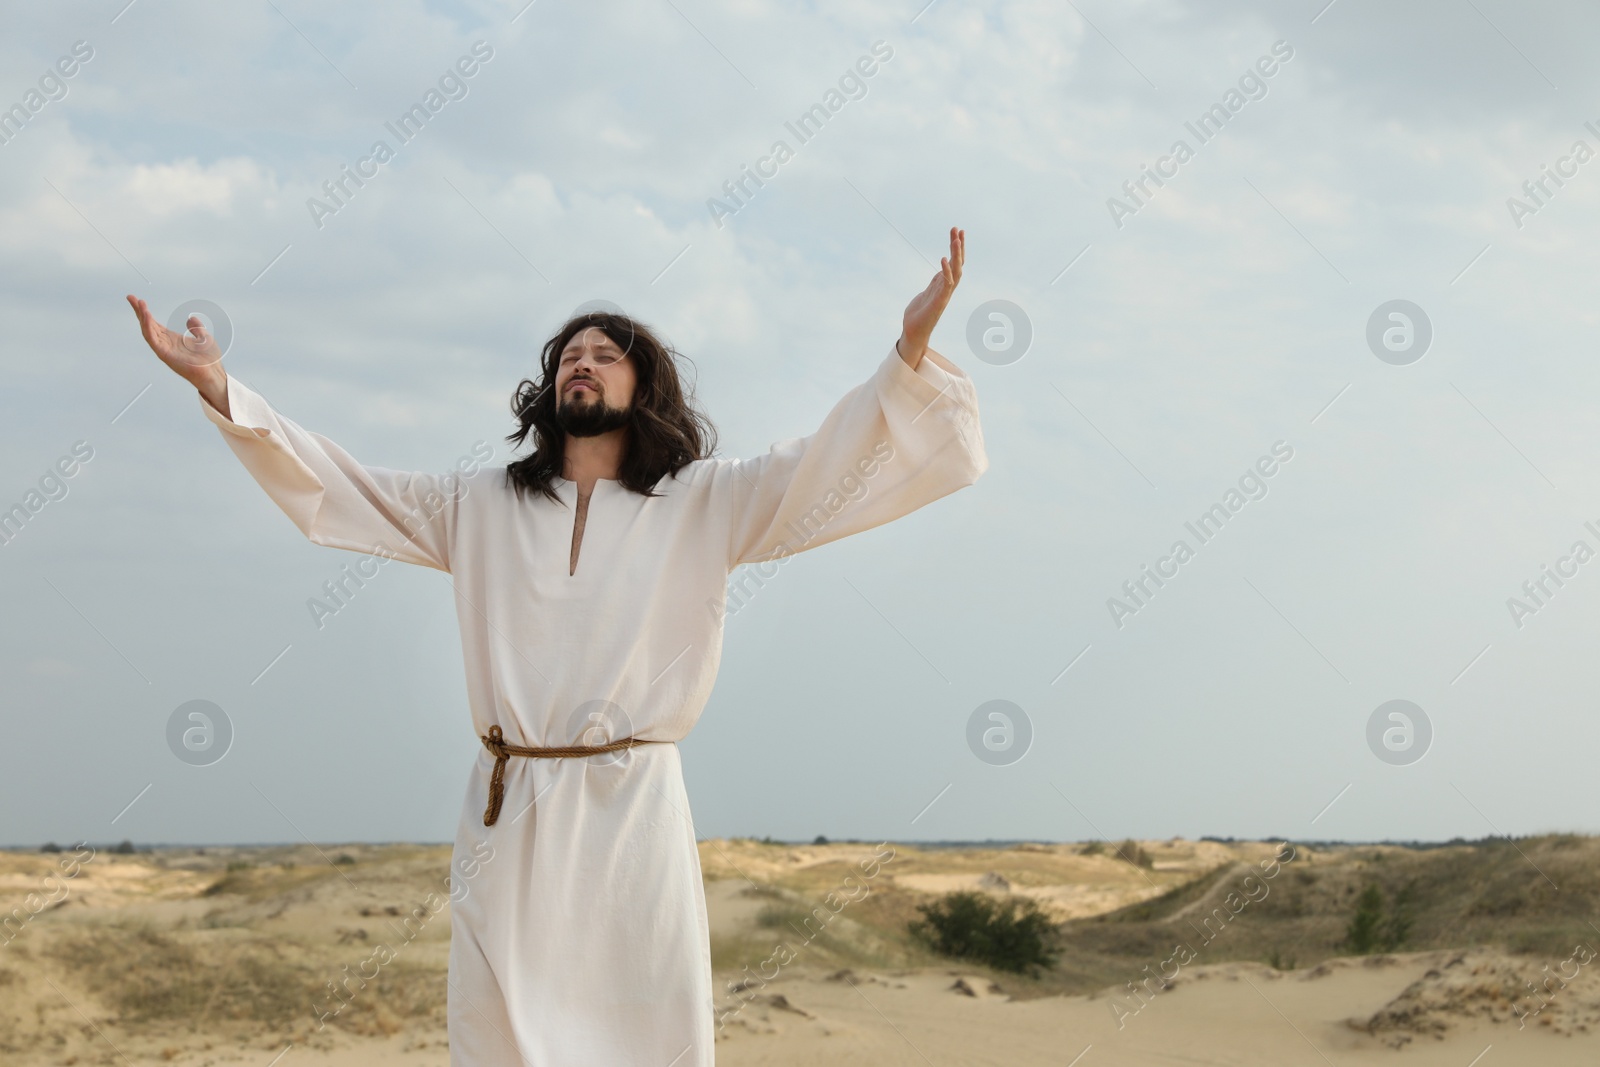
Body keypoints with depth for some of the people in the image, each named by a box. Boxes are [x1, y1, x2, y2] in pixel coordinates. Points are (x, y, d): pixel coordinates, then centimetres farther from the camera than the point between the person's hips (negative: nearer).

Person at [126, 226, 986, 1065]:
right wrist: (221, 390, 2)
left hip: (633, 812, -2)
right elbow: (333, 487, 14)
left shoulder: (704, 504, 6)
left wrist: (912, 350, -20)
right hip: (507, 818, 2)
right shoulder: (479, 507, 14)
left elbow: (834, 468, -4)